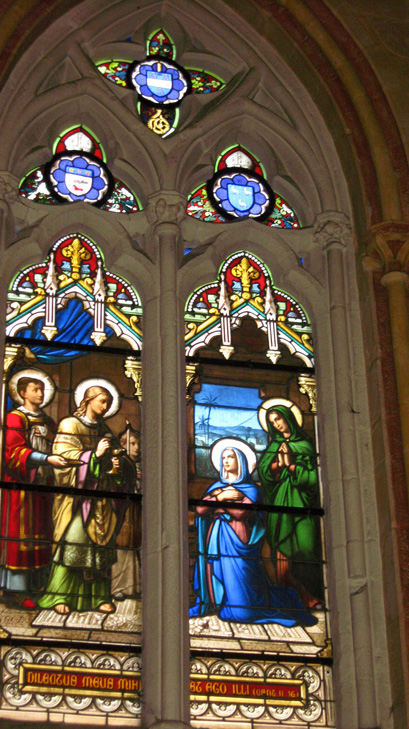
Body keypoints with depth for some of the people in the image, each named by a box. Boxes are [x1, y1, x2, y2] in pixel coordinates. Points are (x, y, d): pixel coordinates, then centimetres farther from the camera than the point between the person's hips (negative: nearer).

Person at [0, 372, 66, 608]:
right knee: (20, 535, -7)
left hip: (42, 487, 7)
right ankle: (19, 591, -6)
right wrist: (47, 459, -25)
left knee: (40, 536, 4)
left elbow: (55, 449, 19)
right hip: (20, 486, -6)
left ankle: (35, 588, 6)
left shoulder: (48, 422, 19)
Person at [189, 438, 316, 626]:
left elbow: (242, 512, -14)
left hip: (237, 543, -5)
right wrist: (221, 496, -7)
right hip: (217, 541, 5)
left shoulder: (251, 489, 3)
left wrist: (218, 499, -3)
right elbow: (201, 509, 5)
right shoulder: (217, 486, 18)